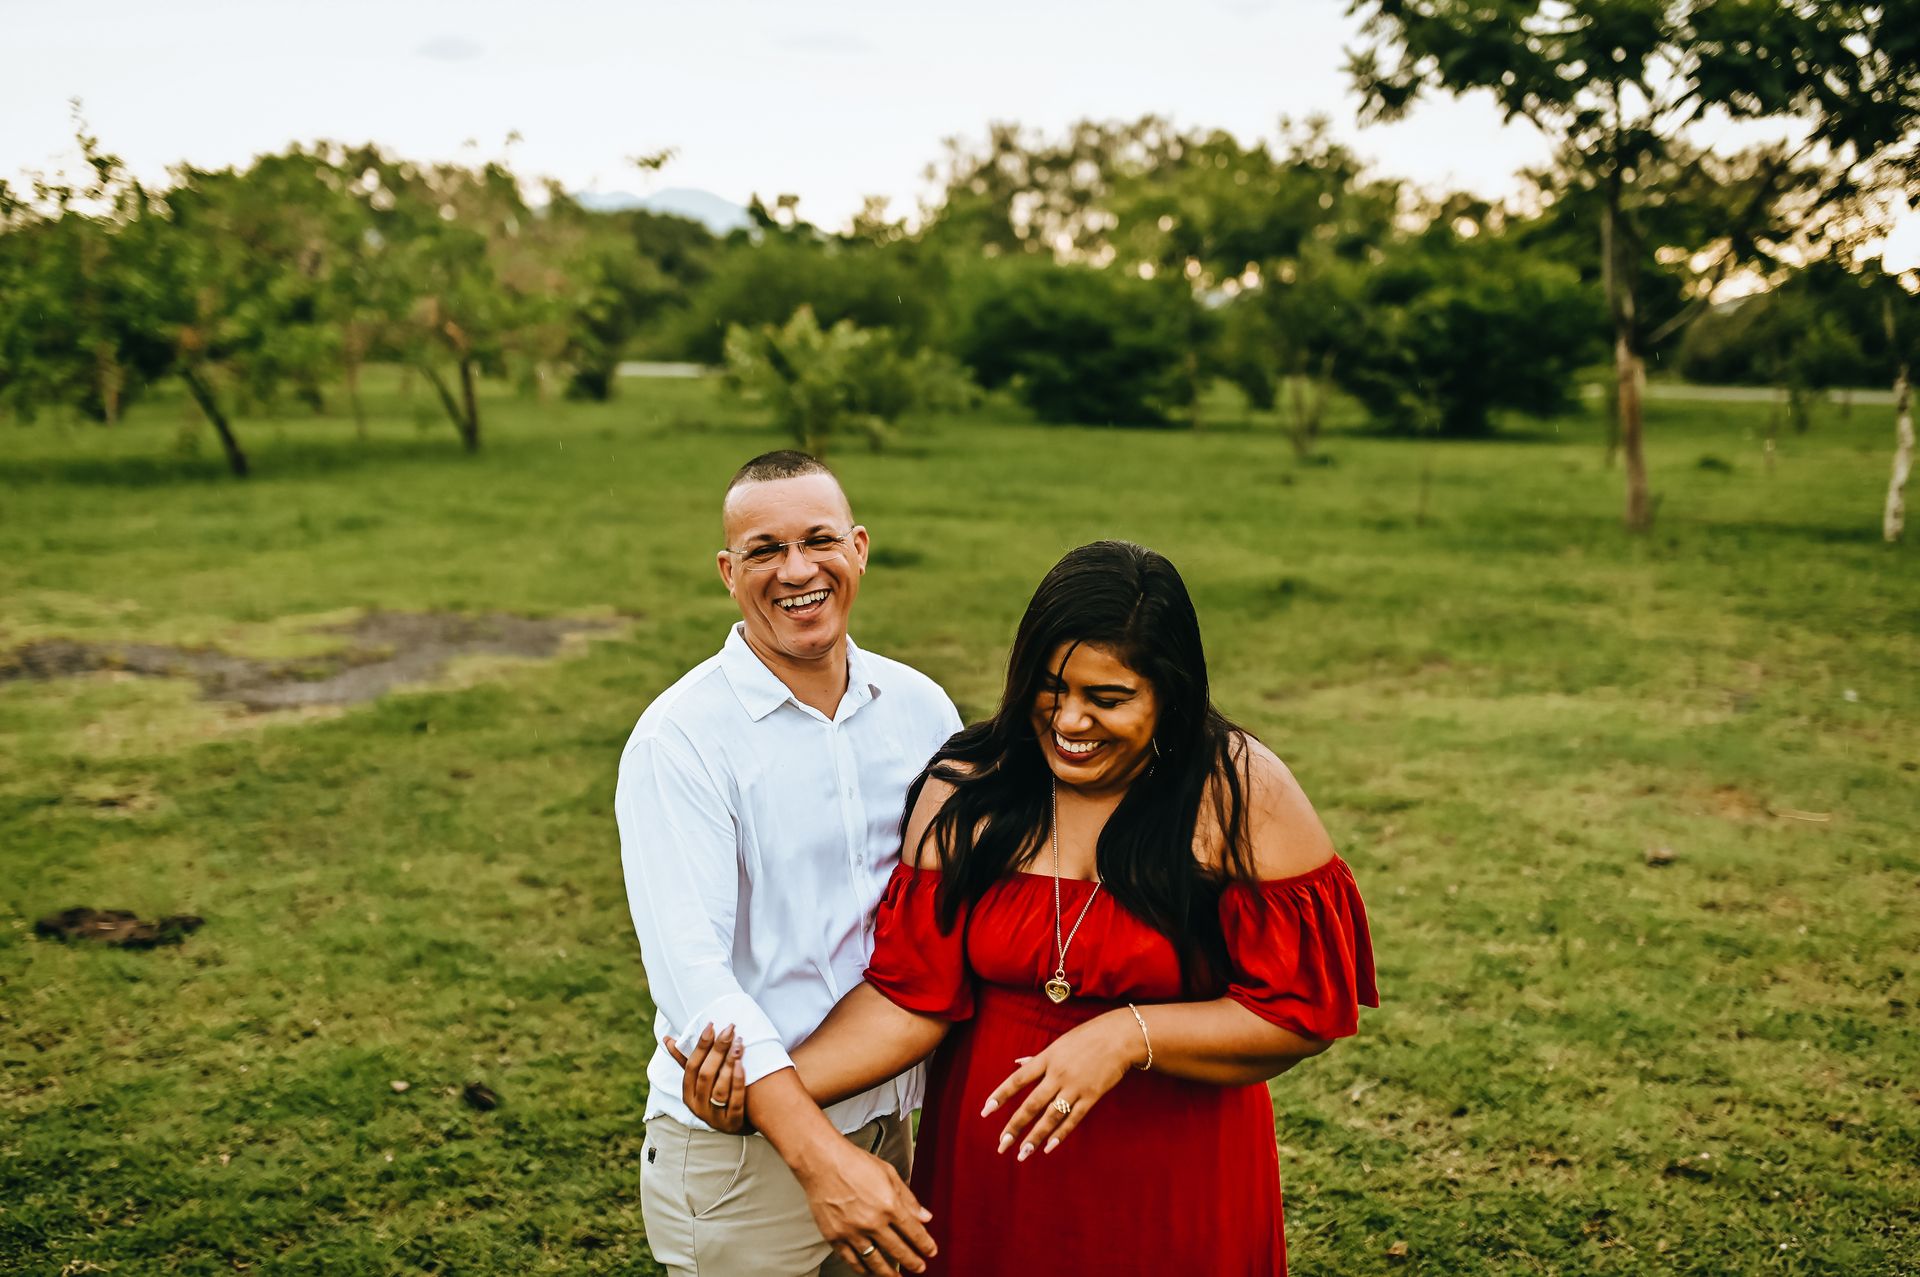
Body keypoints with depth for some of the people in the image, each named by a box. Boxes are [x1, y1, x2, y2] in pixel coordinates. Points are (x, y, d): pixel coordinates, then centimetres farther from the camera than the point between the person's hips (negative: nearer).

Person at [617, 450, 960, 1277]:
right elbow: (688, 961, -22)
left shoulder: (918, 706, 2)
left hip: (885, 1120, 5)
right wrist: (819, 1155, -30)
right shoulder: (679, 737, -14)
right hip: (739, 1141, -4)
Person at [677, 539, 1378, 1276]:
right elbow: (910, 997, -7)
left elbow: (1305, 1009, -11)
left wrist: (1128, 1036, -20)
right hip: (988, 1171, 2)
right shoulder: (967, 793, -5)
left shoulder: (1241, 796, -12)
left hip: (1172, 1188, -2)